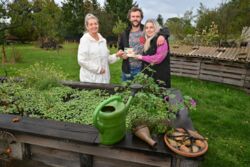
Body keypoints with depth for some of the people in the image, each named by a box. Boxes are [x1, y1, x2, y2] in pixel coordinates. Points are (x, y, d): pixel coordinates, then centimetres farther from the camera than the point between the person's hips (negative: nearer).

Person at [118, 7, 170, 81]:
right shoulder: (125, 34, 6)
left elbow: (165, 30, -2)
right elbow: (120, 48, 18)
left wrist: (162, 35, -24)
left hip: (142, 69, -3)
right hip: (127, 69, 3)